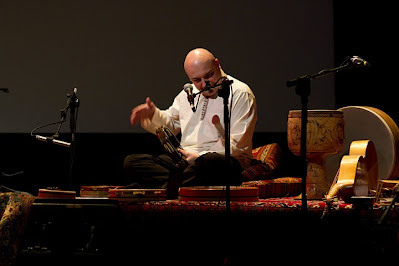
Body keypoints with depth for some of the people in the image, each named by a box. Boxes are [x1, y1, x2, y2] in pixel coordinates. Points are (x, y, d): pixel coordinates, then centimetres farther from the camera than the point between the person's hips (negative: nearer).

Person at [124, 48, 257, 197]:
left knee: (207, 163, -43)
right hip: (184, 159, 6)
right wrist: (153, 114, 10)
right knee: (132, 162, -15)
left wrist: (199, 156, -16)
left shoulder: (240, 93, -1)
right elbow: (171, 125, 33)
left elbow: (237, 146, -9)